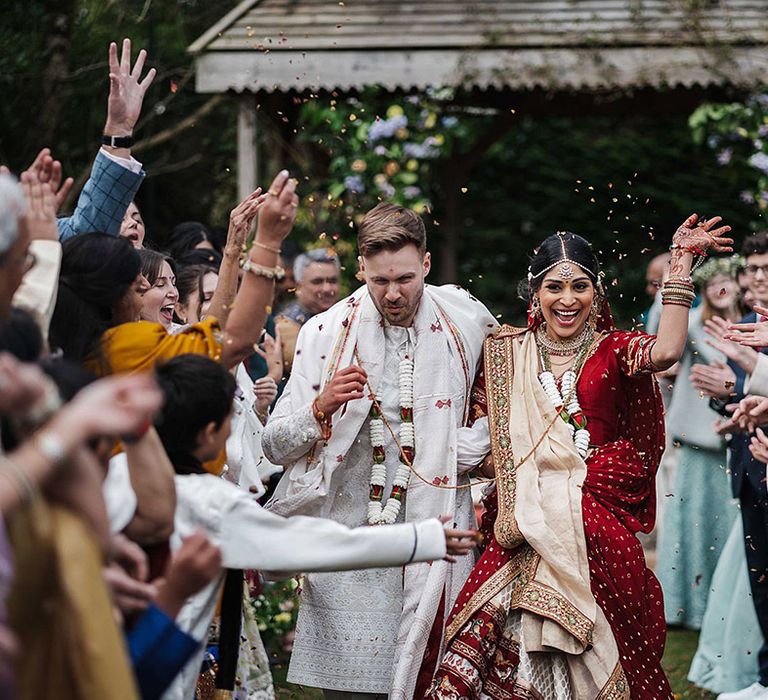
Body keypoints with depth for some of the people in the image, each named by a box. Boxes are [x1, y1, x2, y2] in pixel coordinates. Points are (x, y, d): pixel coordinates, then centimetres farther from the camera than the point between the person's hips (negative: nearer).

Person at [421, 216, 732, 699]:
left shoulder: (613, 351, 6)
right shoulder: (507, 351, 13)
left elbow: (666, 352, -17)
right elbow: (481, 445, 16)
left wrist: (681, 260, -15)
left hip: (597, 529, -1)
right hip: (524, 528, 1)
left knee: (589, 645, -13)